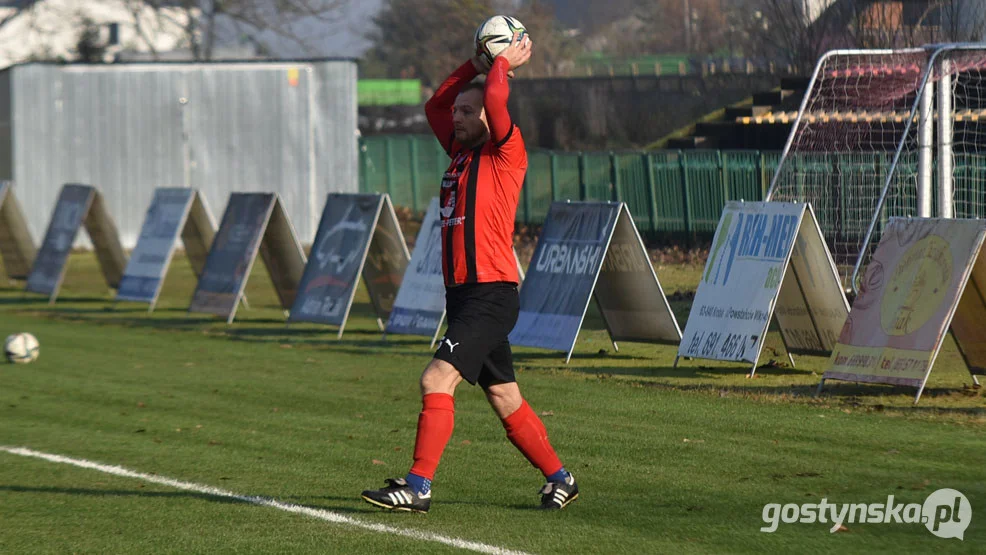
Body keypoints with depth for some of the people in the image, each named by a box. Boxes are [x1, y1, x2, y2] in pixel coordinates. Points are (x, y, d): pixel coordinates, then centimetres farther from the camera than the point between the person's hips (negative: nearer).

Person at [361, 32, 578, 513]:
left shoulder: (506, 155, -6)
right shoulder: (461, 151, 16)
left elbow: (495, 101, -21)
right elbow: (435, 104, 28)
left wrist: (504, 63, -3)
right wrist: (478, 64, 20)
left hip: (491, 294, -9)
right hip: (461, 294, 9)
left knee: (436, 380, -18)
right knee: (505, 399, 12)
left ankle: (418, 488, -19)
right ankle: (559, 478, 21)